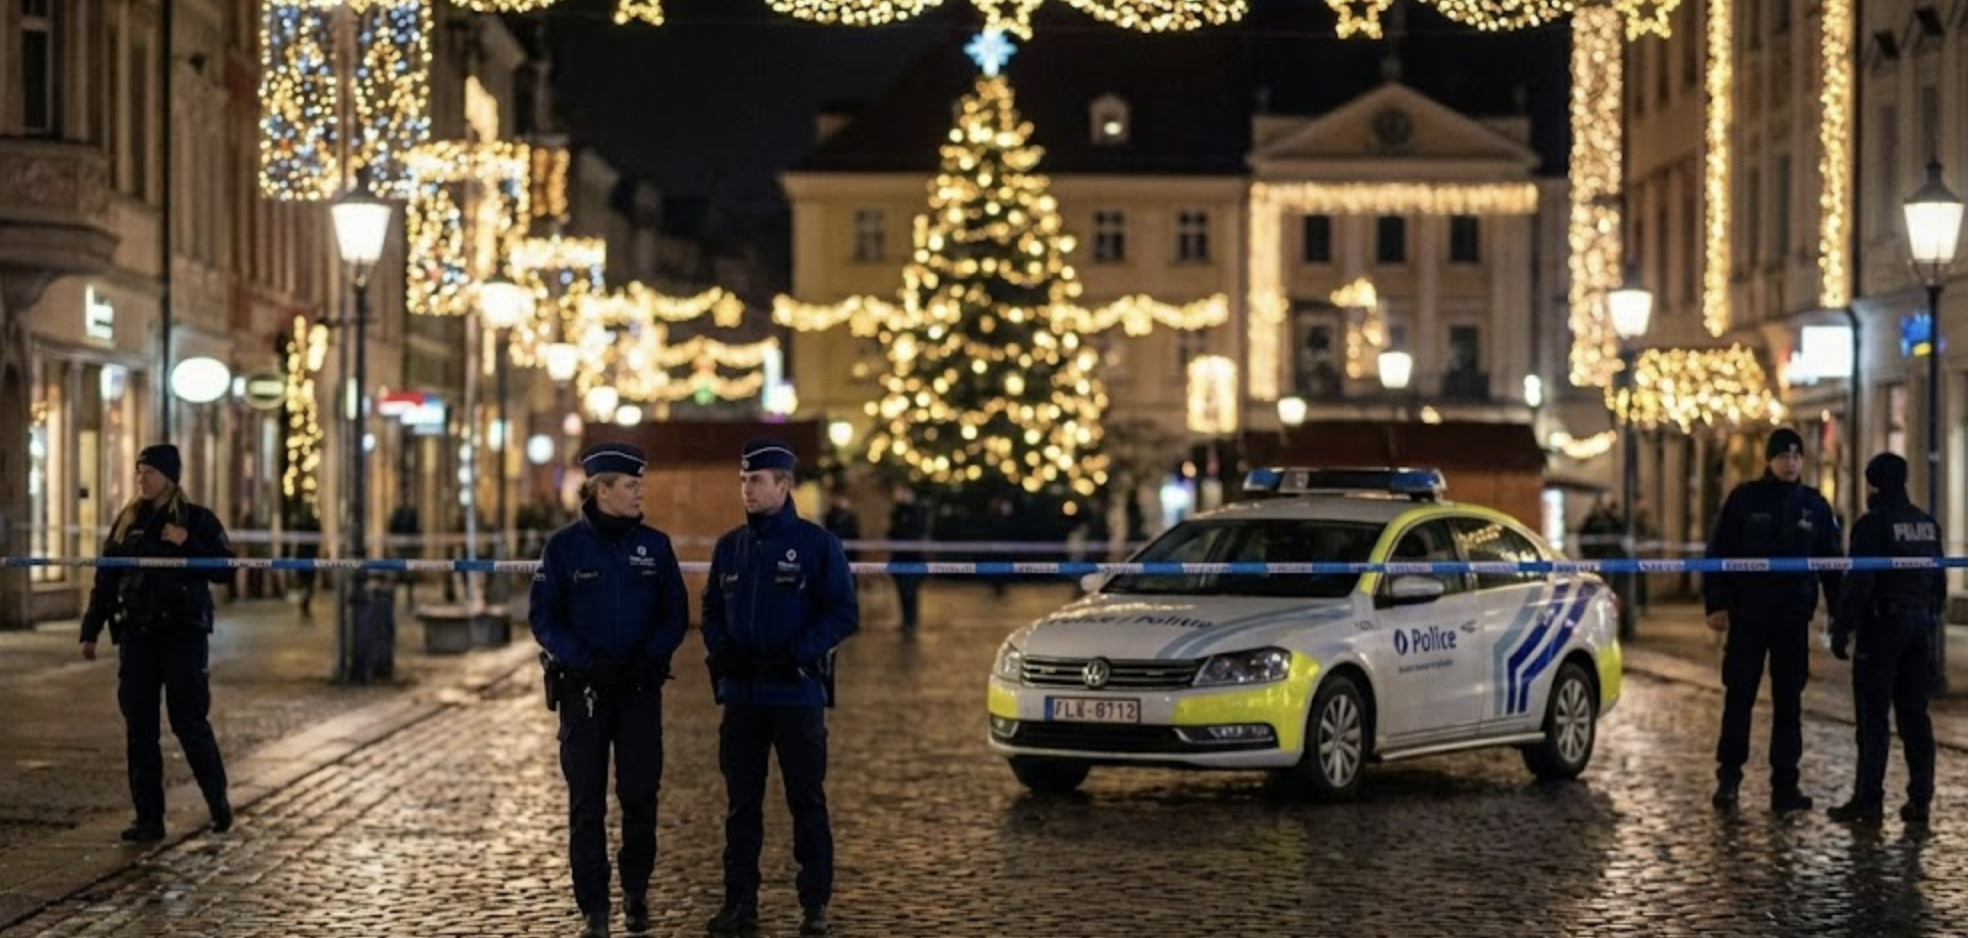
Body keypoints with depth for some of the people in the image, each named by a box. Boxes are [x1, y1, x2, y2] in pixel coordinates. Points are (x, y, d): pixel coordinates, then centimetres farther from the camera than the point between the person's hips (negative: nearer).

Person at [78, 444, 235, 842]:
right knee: (139, 729, 3)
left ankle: (218, 800, 16)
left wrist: (188, 544, -17)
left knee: (189, 723, -4)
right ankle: (149, 818, 8)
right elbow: (106, 578, 13)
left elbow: (224, 570, -4)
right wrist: (91, 629, 9)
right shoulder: (127, 522, 11)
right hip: (136, 634, 4)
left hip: (184, 633, -4)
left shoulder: (198, 520, 0)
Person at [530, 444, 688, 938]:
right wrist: (584, 662, -16)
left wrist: (650, 656, -13)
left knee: (640, 795, 1)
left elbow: (676, 615, 5)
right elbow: (544, 619, -3)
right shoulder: (565, 545, -3)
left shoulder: (654, 545, 3)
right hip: (583, 689, -1)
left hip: (641, 688, 2)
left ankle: (636, 893, 22)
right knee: (587, 801, 0)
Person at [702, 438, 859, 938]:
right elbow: (712, 610, 18)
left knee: (807, 802, 2)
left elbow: (843, 614, -8)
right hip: (741, 695, 5)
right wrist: (719, 650, -2)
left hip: (797, 693, -4)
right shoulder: (729, 547, 10)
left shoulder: (816, 543, -5)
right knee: (740, 803, 8)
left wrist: (796, 654, -17)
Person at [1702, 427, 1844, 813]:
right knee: (1739, 698, -1)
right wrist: (1715, 604, -8)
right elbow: (1718, 553, -1)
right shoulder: (1744, 499, -1)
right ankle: (1728, 777, 5)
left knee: (1789, 702, 5)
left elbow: (1832, 562, 11)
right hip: (1748, 617, -2)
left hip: (1794, 619, 2)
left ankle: (1785, 784, 9)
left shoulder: (1815, 505, 7)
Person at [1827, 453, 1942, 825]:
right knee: (1914, 715, 9)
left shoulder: (1872, 525, -11)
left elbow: (1858, 584, -16)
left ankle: (1869, 800, -6)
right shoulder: (1928, 524, 11)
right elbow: (1939, 583, 16)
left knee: (1873, 716, -4)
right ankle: (1920, 799, 9)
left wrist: (1841, 630, -13)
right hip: (1920, 624, 7)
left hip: (1882, 623, -6)